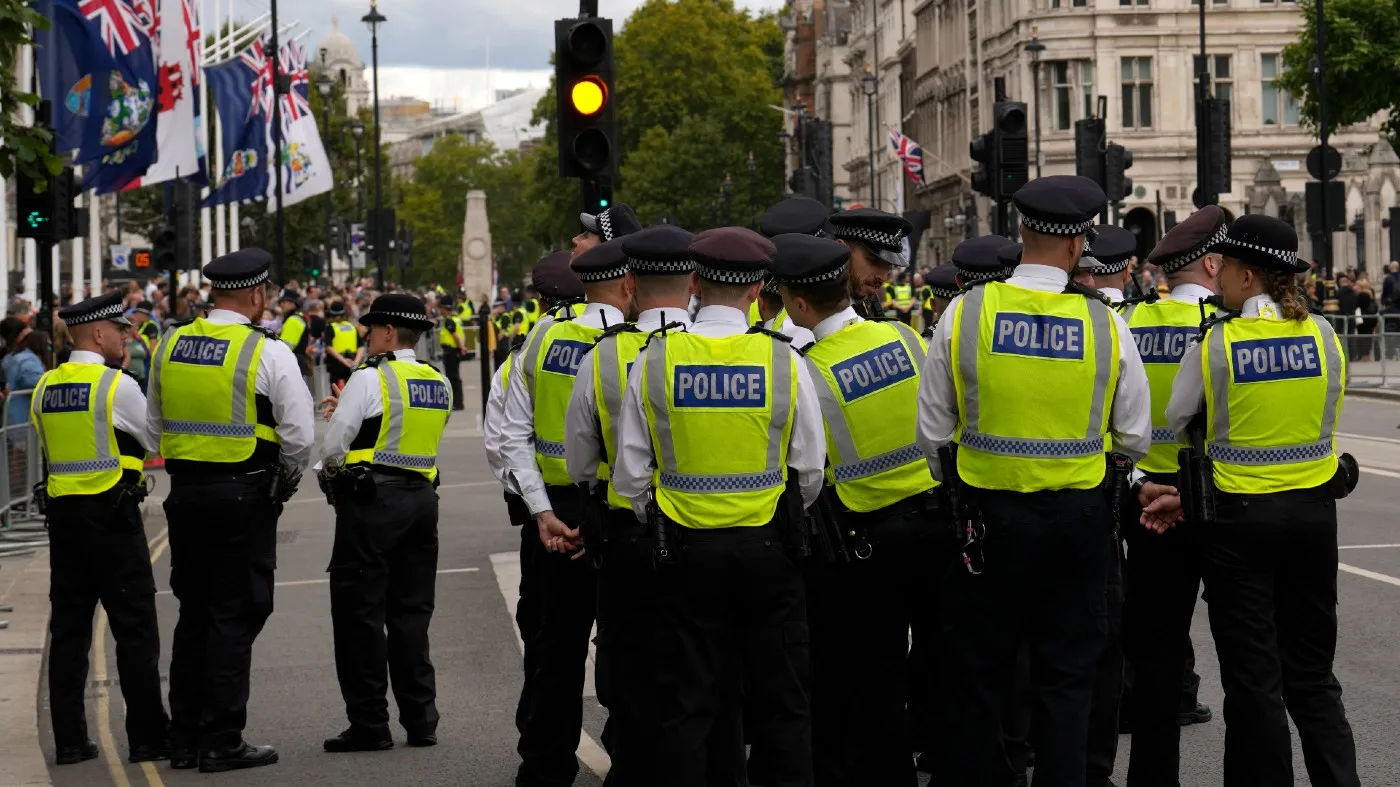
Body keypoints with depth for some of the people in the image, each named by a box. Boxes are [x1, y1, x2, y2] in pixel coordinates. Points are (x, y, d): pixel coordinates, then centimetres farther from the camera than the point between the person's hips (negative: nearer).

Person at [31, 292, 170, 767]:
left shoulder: (45, 388, 8)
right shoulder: (117, 385, -11)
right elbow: (159, 442, -1)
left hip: (62, 513, 6)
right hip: (112, 514, -6)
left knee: (69, 628, 8)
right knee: (135, 628, 1)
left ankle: (69, 740, 9)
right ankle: (148, 736, 3)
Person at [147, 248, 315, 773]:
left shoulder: (169, 347, 5)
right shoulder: (268, 354, -12)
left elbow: (155, 424, 13)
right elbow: (299, 435, -12)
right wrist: (287, 480, 6)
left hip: (185, 491, 5)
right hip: (246, 493, -5)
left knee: (193, 612, 14)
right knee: (234, 618, 1)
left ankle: (184, 739, 18)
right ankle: (222, 743, 2)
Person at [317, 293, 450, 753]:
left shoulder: (370, 379, -11)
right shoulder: (440, 384, 10)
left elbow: (333, 446, -12)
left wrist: (331, 472, 9)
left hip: (372, 500, -7)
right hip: (422, 496, 7)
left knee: (360, 612, 0)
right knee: (411, 612, 12)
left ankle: (369, 724, 1)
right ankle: (420, 719, 14)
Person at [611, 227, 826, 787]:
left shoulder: (654, 360, -6)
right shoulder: (783, 360, -7)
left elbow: (630, 474, -2)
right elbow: (810, 469, 0)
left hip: (685, 549, 0)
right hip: (767, 546, 0)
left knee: (686, 703, 7)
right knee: (781, 699, 9)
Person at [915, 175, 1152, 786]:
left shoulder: (964, 313, -8)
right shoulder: (1105, 324, -8)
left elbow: (931, 433, -2)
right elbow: (1135, 440, 1)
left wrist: (953, 485, 16)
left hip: (988, 513, 0)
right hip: (1078, 517, 0)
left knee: (978, 674, 10)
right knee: (1066, 678, 9)